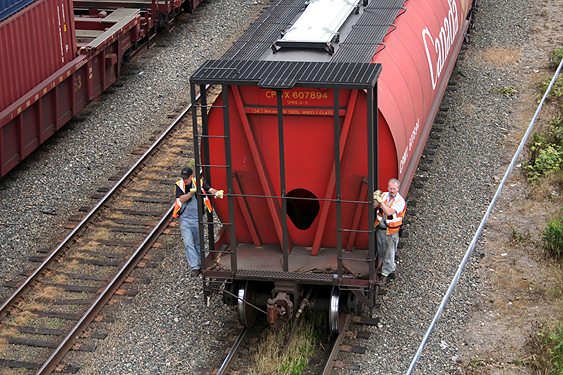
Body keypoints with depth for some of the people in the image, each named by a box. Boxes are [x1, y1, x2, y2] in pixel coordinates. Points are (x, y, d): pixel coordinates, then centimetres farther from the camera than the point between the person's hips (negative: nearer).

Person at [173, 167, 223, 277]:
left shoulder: (199, 183, -4)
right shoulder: (179, 185, -3)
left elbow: (210, 189, -16)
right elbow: (181, 199, -14)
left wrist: (217, 192, -39)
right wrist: (191, 192, -30)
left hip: (197, 218, 0)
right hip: (185, 219, 0)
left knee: (198, 243, 13)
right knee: (188, 243, -10)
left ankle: (199, 265, 29)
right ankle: (194, 267, -10)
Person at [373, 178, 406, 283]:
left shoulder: (400, 201, -16)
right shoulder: (384, 195, -1)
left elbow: (389, 212, -27)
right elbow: (374, 207, -6)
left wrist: (381, 201, -30)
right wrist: (375, 199, -25)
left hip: (390, 232, -5)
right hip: (380, 228, 5)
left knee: (389, 253, 6)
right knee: (381, 251, 19)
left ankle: (385, 273, 22)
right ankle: (391, 268, 40)